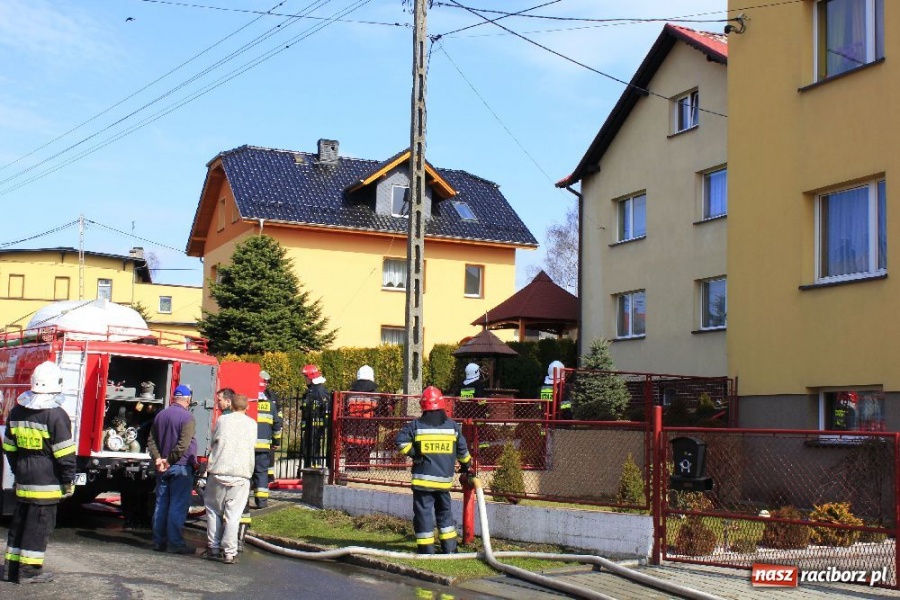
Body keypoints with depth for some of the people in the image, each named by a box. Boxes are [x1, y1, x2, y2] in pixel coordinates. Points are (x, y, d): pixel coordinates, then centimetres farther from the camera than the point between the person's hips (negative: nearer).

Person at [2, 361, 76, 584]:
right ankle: (30, 570, 1)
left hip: (23, 479, 7)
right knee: (40, 524, -1)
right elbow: (65, 453, -14)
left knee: (19, 521, 14)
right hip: (46, 480, -7)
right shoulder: (56, 415, -15)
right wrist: (69, 481, -6)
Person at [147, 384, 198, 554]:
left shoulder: (160, 416, 11)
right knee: (178, 507, -4)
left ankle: (159, 541, 14)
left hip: (162, 468, 7)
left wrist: (158, 459, -4)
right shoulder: (187, 417, -12)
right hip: (181, 467, -7)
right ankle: (175, 543, -3)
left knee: (161, 504, 10)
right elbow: (183, 445, -21)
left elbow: (151, 441, 7)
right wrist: (169, 460, -11)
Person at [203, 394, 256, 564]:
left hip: (219, 472, 0)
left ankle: (213, 548, 15)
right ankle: (229, 552, -3)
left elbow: (212, 444, 15)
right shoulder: (252, 424, 9)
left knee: (214, 510, 13)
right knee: (233, 515, 1)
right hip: (241, 474, 0)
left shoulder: (222, 420, 6)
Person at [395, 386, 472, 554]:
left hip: (423, 478, -3)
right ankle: (449, 548, 20)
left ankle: (426, 549, 0)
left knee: (424, 512, 2)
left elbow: (401, 441, -14)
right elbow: (462, 450, 11)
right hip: (444, 479, 3)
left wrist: (413, 453, -2)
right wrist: (466, 465, 27)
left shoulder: (416, 425, -5)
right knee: (444, 512, 17)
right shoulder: (453, 426, 4)